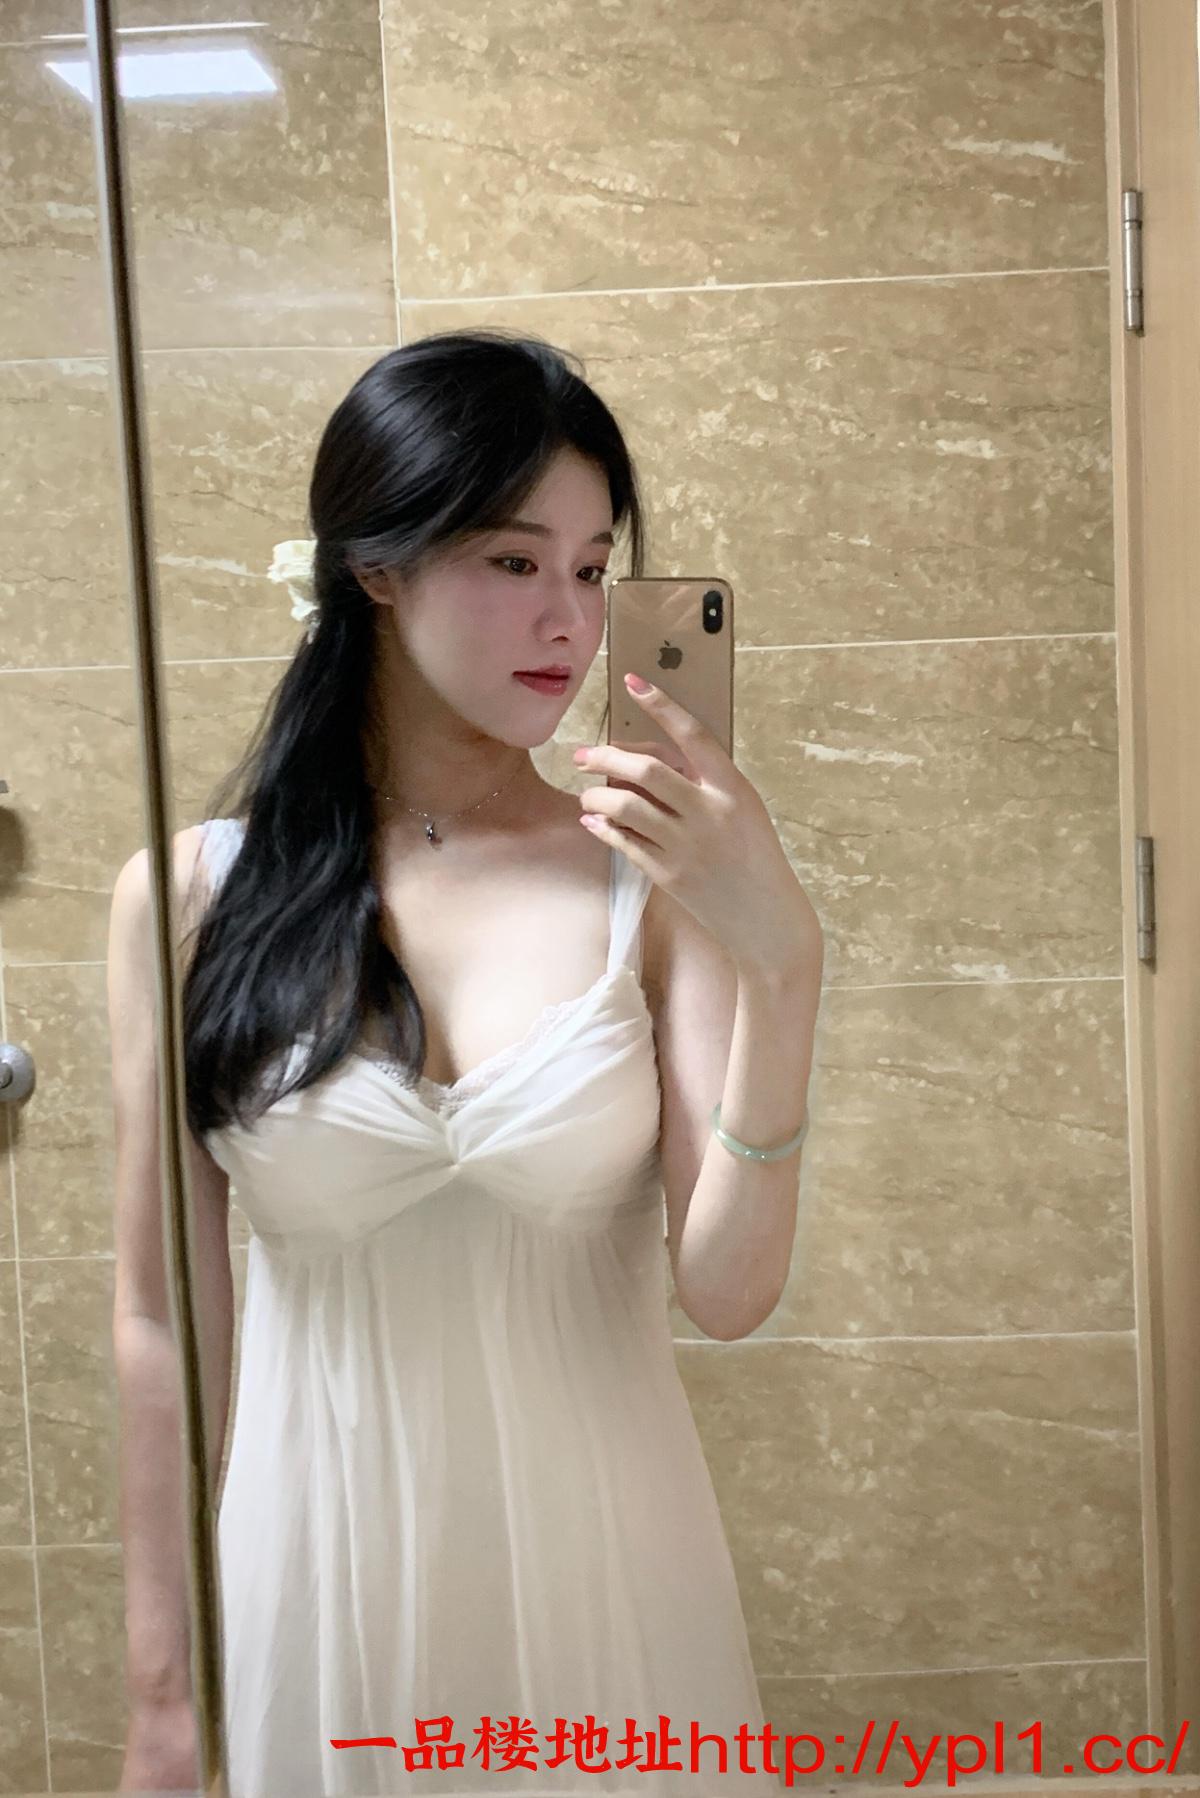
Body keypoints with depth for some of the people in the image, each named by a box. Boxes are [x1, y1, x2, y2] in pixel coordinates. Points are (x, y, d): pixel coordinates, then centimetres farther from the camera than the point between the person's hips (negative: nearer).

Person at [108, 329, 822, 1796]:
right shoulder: (190, 896, -8)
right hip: (321, 1568, 0)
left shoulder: (654, 876, -9)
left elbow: (726, 1292, -13)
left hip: (606, 1559, 1)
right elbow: (160, 1315, -3)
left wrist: (781, 972, -26)